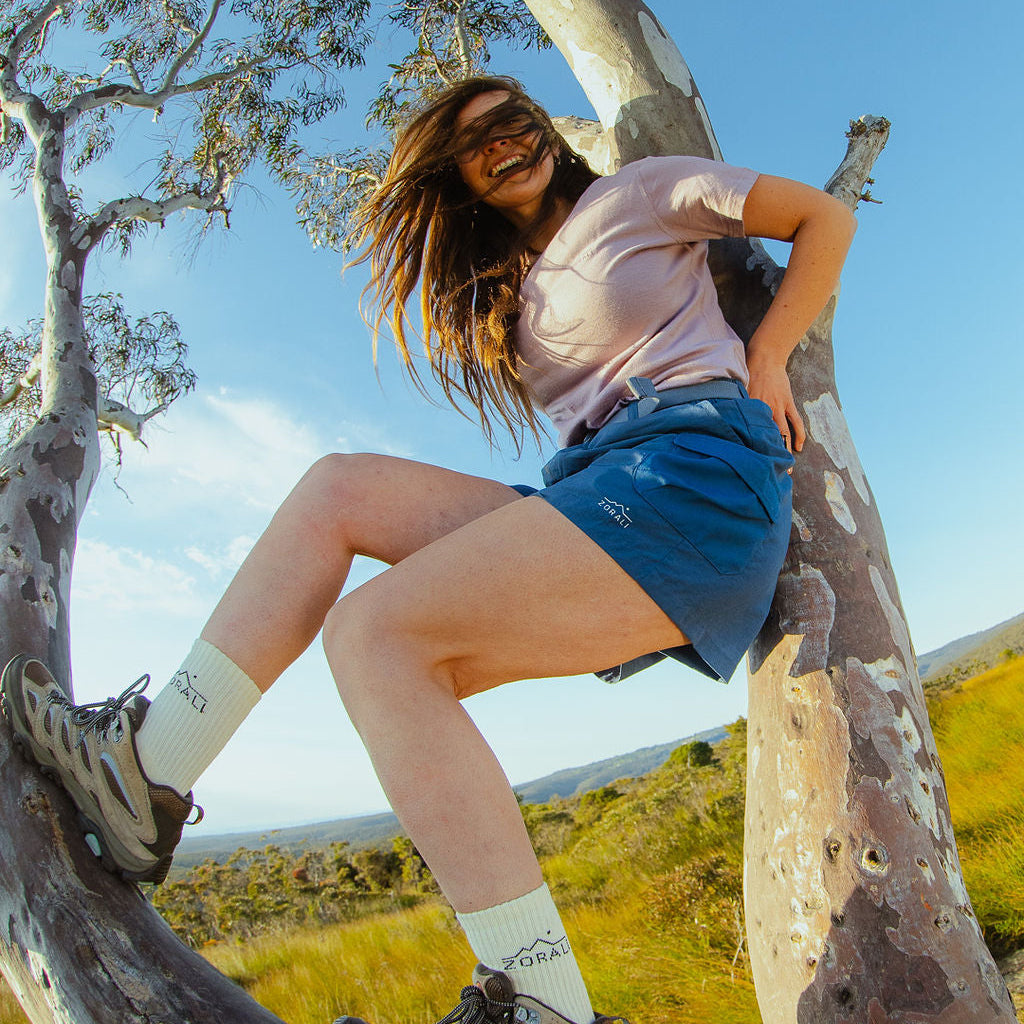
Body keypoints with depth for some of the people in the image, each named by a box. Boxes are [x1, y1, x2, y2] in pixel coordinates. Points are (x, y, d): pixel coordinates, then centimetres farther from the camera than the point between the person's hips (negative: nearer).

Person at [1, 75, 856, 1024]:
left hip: (698, 468, -6)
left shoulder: (643, 189, 12)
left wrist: (763, 361, 4)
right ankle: (146, 774, -8)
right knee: (337, 488, -3)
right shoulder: (508, 293, 27)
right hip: (590, 495, 7)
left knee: (376, 633, -24)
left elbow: (826, 217, 14)